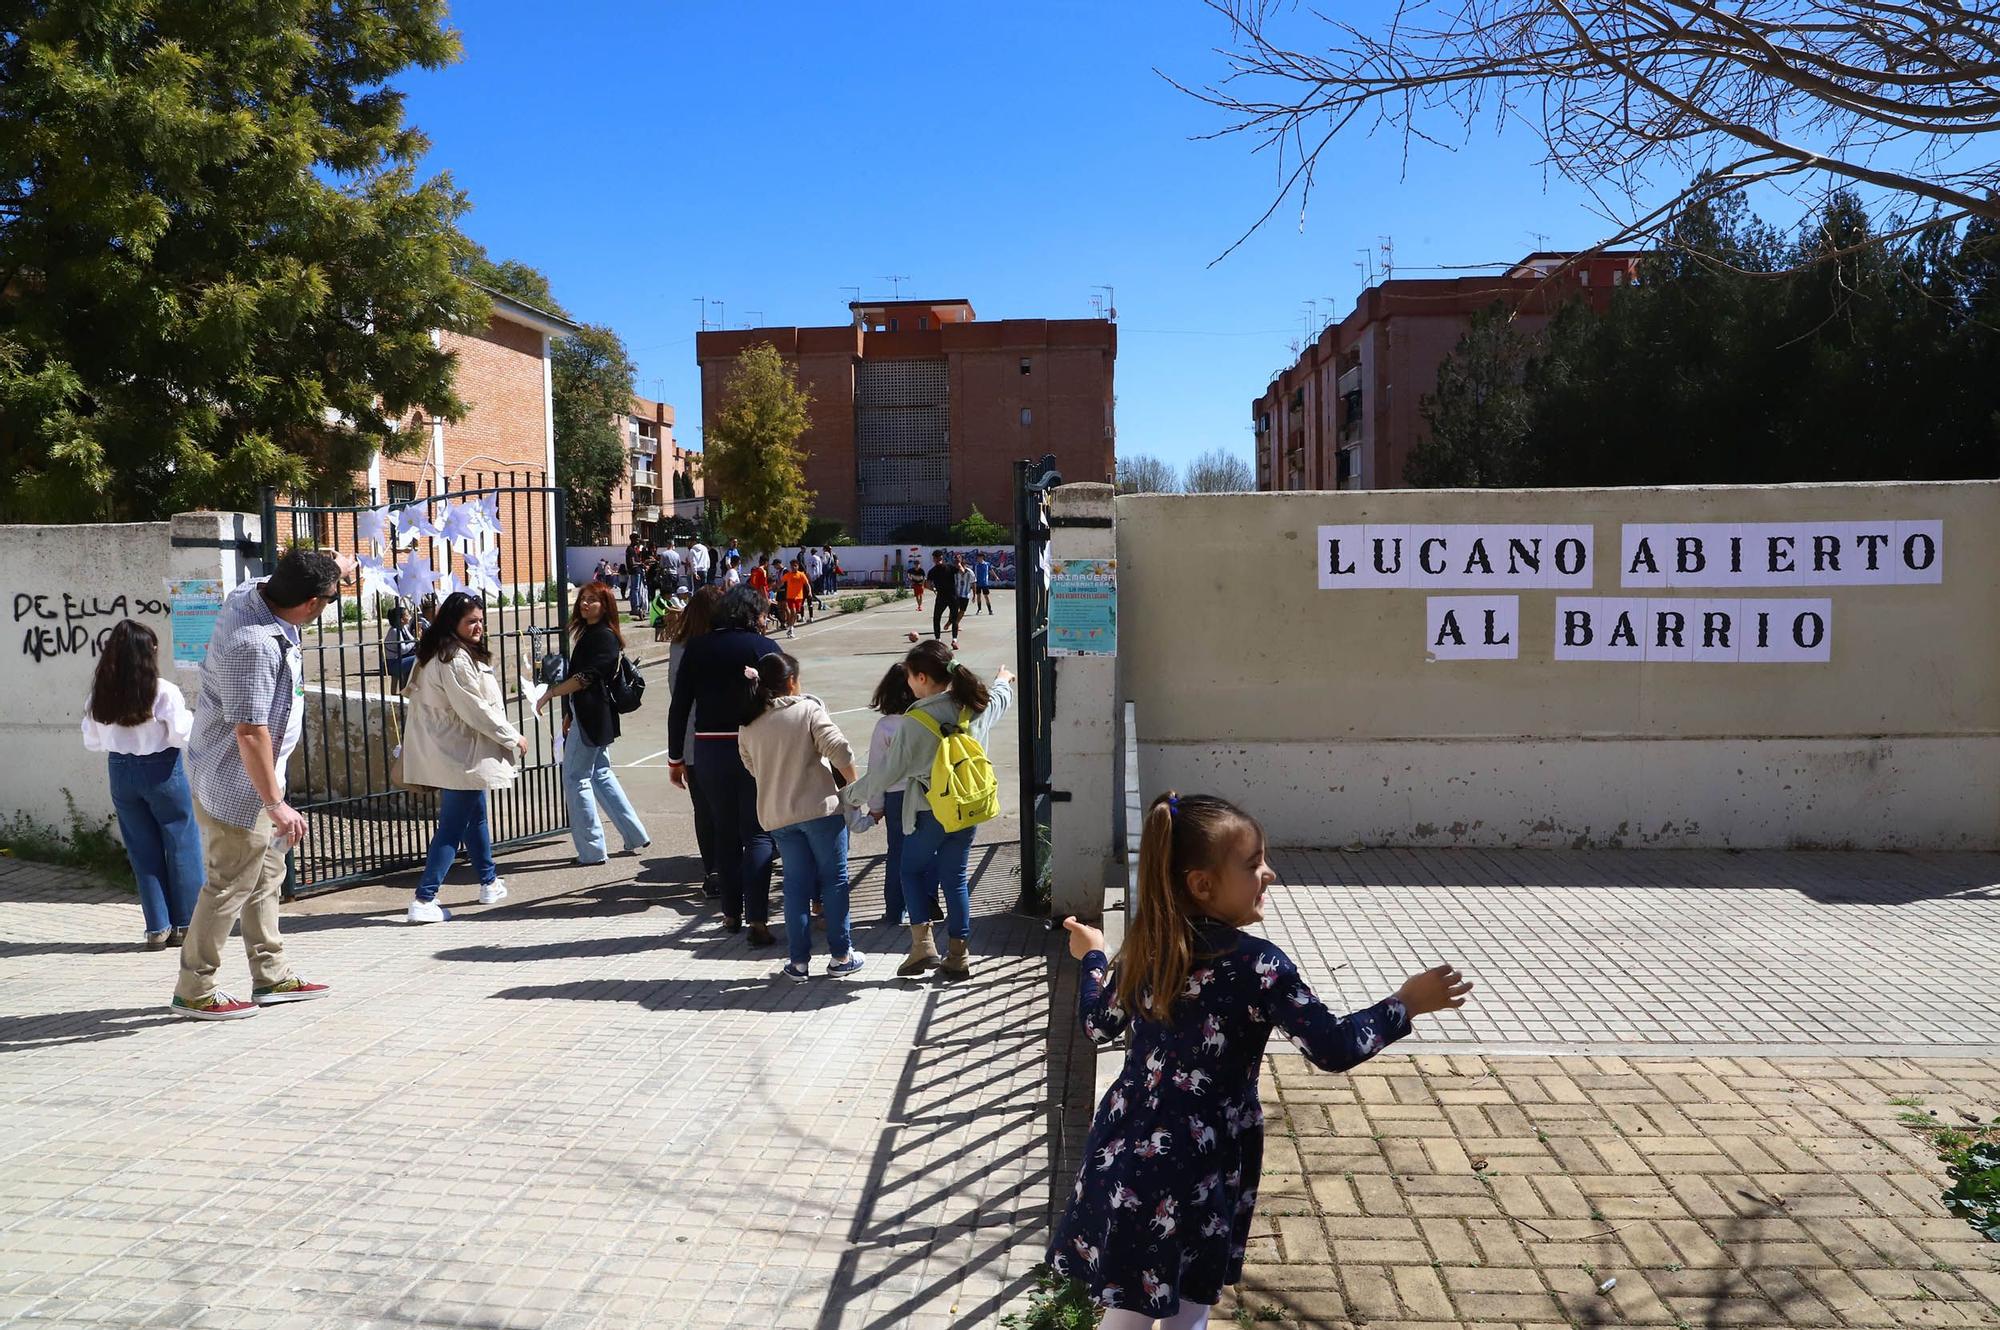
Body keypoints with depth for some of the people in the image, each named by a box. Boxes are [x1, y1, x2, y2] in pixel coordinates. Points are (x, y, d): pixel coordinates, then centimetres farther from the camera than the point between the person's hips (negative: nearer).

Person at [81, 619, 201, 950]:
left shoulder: (100, 696, -1)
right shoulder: (164, 692, -15)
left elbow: (91, 742, 6)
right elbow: (180, 735, -14)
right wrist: (191, 718, 5)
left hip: (121, 773, 4)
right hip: (161, 771, -4)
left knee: (143, 851, 11)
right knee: (182, 845, 7)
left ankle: (157, 928, 14)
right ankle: (184, 924, 10)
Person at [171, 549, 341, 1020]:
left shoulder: (251, 593, -4)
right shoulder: (256, 645, -31)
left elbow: (278, 578, 26)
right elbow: (250, 733, -30)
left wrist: (327, 568, 20)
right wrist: (276, 804, -25)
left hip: (247, 778, 10)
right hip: (238, 785, -10)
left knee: (266, 876, 17)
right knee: (229, 887, 2)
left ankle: (271, 976, 28)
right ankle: (193, 991, 15)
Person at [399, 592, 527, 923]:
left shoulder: (437, 655, 12)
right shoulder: (457, 659, -20)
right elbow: (475, 710, -21)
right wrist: (514, 737, -11)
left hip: (451, 753, 11)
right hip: (461, 755, -11)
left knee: (476, 817, 21)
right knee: (452, 827, -6)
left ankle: (490, 883, 34)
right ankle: (424, 901, -6)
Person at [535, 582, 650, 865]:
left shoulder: (604, 637, -14)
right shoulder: (587, 633, 16)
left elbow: (585, 678, -21)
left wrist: (550, 693, -18)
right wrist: (570, 714, 19)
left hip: (591, 718, -10)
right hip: (587, 716, 10)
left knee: (575, 777, -5)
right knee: (600, 774, 15)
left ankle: (591, 849, 1)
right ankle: (635, 836, 20)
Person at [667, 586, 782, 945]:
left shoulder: (697, 647, 5)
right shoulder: (763, 647, -4)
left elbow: (679, 706, 4)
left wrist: (675, 757, 10)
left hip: (707, 750, 3)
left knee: (725, 832, 17)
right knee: (757, 834, 1)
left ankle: (732, 912, 24)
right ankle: (758, 921, -7)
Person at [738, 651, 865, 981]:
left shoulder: (748, 724, 7)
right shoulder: (808, 709, -8)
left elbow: (751, 767, 15)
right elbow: (839, 750, -14)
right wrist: (853, 787, -1)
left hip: (776, 815, 5)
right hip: (821, 808, -4)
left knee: (796, 885, 10)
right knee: (834, 879, 6)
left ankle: (799, 961, 11)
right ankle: (841, 956, 10)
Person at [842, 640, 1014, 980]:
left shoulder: (915, 722, -22)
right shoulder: (977, 706, -4)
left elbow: (888, 771, -15)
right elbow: (1000, 698, 21)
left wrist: (851, 795, 0)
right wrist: (1003, 681, 45)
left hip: (929, 812, -5)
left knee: (913, 869, 17)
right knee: (956, 877, 14)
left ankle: (922, 943, 8)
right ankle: (960, 954, 18)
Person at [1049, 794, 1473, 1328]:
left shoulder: (1147, 947, -2)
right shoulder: (1258, 965, -21)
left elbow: (1098, 1025, 11)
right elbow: (1334, 1048, -19)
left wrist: (1091, 957, 28)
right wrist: (1406, 1004, -6)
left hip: (1129, 1150, 6)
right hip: (1196, 1163, -6)